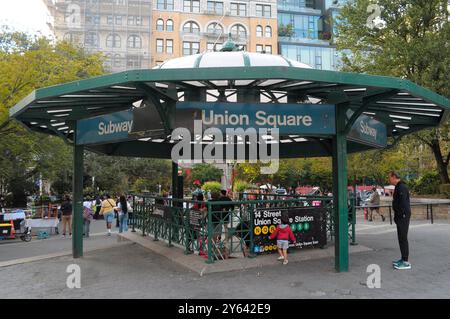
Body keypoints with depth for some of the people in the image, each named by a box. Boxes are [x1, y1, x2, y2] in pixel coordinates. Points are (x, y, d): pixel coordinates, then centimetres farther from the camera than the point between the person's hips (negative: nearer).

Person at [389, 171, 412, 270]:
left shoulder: (401, 187, -17)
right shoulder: (398, 187, 17)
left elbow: (403, 203, -23)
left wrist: (399, 216, -22)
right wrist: (396, 216, 19)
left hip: (403, 216, -11)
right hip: (400, 217, 11)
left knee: (403, 238, -8)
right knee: (401, 238, 15)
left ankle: (406, 262, -4)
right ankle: (403, 259, 23)